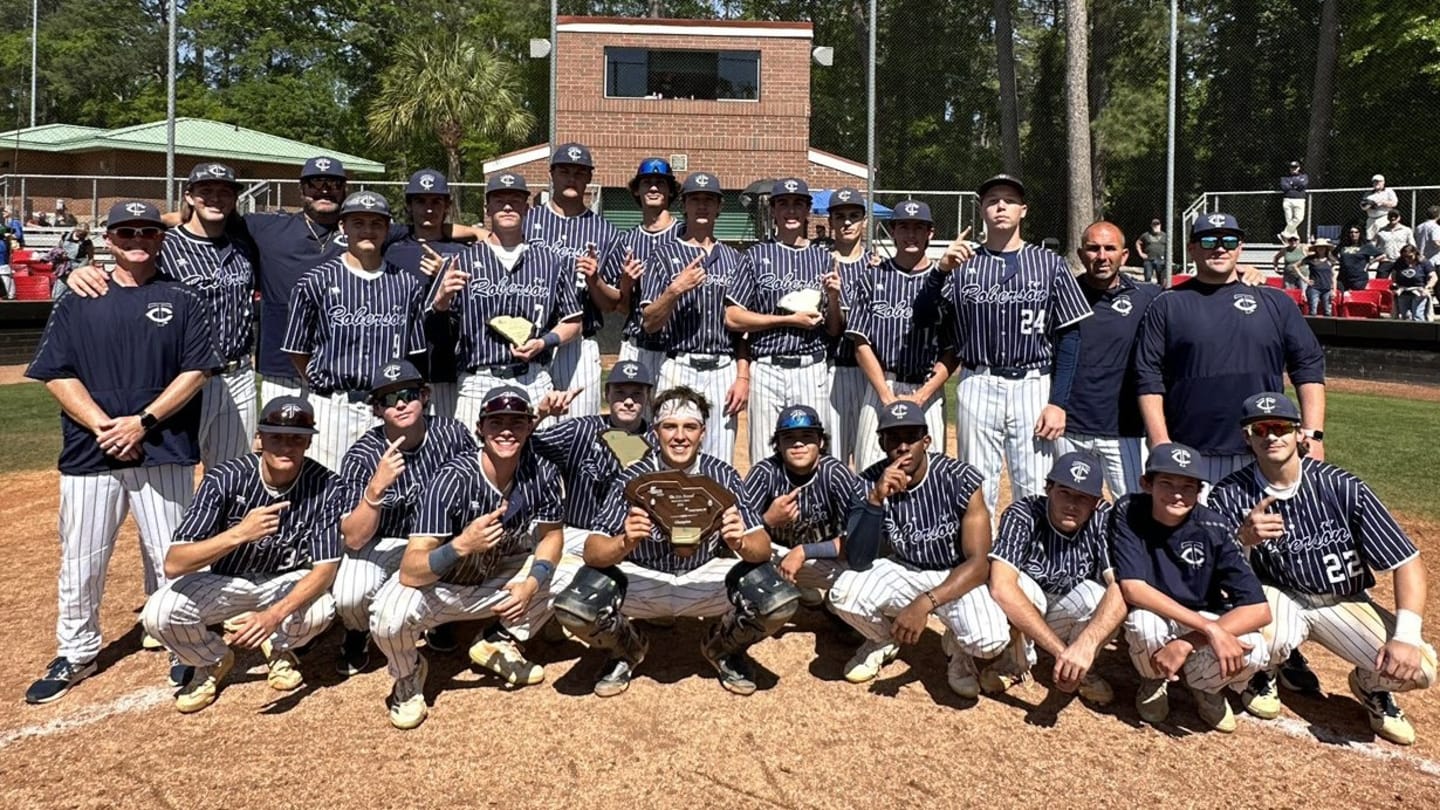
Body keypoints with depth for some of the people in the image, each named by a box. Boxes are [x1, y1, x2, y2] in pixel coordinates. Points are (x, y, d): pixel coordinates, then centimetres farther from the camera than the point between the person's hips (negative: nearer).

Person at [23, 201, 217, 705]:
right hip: (89, 454, 2)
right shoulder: (77, 303, 9)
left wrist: (142, 422, -12)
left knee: (170, 557, 3)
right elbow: (56, 375, 3)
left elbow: (196, 371, -3)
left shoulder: (182, 302, 5)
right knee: (80, 562, 8)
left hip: (163, 453, -2)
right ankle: (76, 654, 26)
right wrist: (102, 426, -11)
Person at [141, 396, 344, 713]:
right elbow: (173, 563, -28)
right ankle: (214, 660, 9)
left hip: (287, 581, 0)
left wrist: (275, 613, -38)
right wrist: (238, 534, -43)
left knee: (320, 610, -32)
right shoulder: (225, 479, -23)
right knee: (159, 614, -26)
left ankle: (278, 648, 6)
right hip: (224, 580, 1)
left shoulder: (324, 487, -22)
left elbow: (325, 568, -21)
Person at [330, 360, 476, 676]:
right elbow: (353, 540, -24)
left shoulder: (452, 433, -16)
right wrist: (376, 487, -41)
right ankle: (358, 633, 12)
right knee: (349, 596, -29)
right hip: (384, 543, -2)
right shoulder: (361, 456, -20)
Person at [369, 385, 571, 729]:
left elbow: (551, 536, 0)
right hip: (437, 584, -4)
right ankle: (408, 674, 3)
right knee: (388, 619, -34)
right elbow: (410, 572, -34)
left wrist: (531, 584, -19)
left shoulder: (542, 473, -17)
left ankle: (499, 643, 13)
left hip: (494, 580, 5)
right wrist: (462, 545, -51)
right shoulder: (453, 480, -30)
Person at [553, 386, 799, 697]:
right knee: (572, 608, -28)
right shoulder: (634, 478, -15)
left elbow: (763, 548, -17)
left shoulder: (722, 475, -13)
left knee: (781, 602, -25)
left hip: (707, 578, 1)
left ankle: (723, 648, 11)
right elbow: (592, 552, -20)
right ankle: (627, 650, 10)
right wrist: (626, 542, -42)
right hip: (642, 578, 0)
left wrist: (741, 542, -41)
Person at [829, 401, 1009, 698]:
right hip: (904, 571, 2)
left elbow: (978, 564, -24)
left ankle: (957, 647, 8)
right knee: (843, 593, -27)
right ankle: (883, 639, 9)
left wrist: (924, 603, -38)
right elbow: (857, 562, -22)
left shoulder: (960, 480, -22)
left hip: (957, 577, -2)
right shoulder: (870, 483, -16)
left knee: (989, 639, -32)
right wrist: (876, 500, -37)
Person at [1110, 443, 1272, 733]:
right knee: (1144, 621, -36)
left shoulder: (1213, 529, -19)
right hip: (1153, 619, -1)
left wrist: (1187, 643, -33)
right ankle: (1155, 679, 2)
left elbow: (1259, 610, -23)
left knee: (1252, 650, -30)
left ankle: (1204, 686, 8)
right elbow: (1133, 589, -28)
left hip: (1205, 620, 1)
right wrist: (1209, 628, -36)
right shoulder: (1128, 512, -20)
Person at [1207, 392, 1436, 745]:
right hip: (1277, 598, -1)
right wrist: (1244, 540, -40)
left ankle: (1371, 685, 17)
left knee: (1420, 668, -22)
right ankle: (1263, 672, 5)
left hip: (1345, 603, 1)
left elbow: (1407, 562, -13)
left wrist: (1406, 636, -26)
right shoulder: (1230, 495, -14)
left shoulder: (1342, 487, -15)